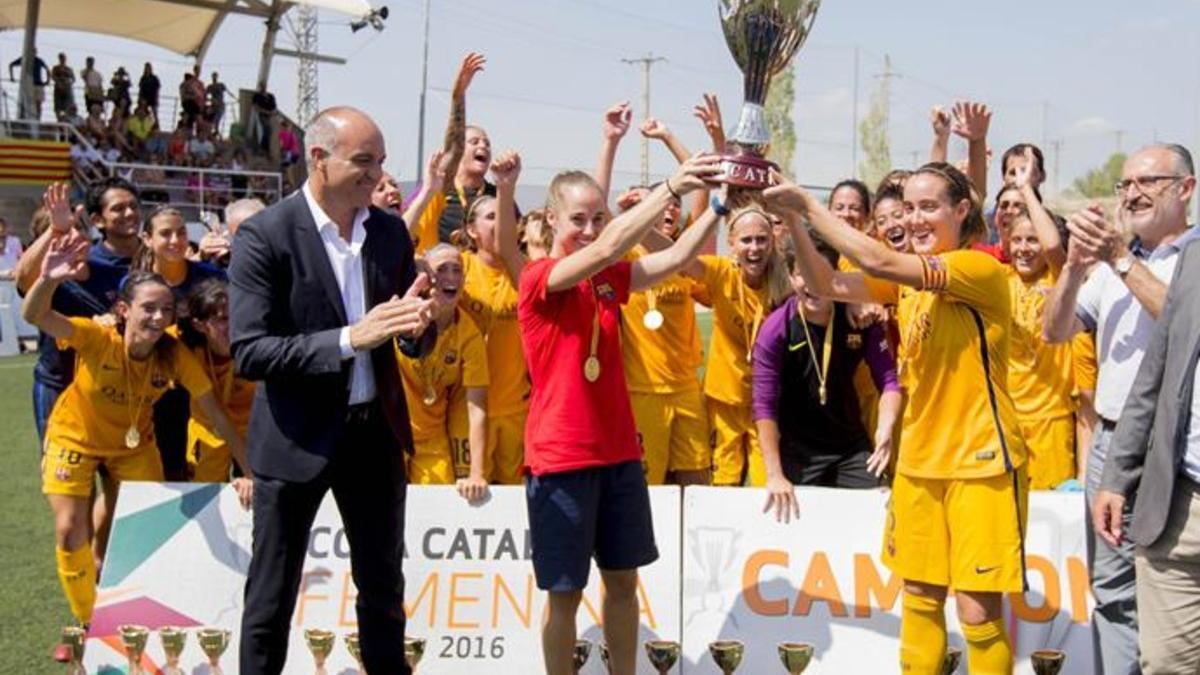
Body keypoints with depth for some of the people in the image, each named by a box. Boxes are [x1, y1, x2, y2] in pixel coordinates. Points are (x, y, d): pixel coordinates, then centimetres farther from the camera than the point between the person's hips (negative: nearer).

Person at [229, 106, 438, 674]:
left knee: (383, 590, 16)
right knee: (272, 599, 7)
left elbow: (412, 345, 9)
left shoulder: (391, 231, 2)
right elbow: (248, 352, -20)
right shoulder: (263, 235, -14)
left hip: (375, 430, 5)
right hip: (296, 437, -5)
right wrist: (351, 337, -28)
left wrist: (418, 324, -16)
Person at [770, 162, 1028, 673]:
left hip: (979, 461, -7)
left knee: (978, 609, -4)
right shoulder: (907, 276, 8)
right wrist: (793, 220, -15)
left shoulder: (982, 269, -15)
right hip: (919, 459, 7)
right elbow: (828, 285, -3)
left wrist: (810, 205, -22)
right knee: (919, 597, 14)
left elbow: (879, 262, -26)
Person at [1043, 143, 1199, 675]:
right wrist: (1075, 266, -7)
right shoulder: (1109, 264, 15)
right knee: (1113, 592, 12)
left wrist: (1121, 261, -19)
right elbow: (1055, 331, 9)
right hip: (1110, 444, 6)